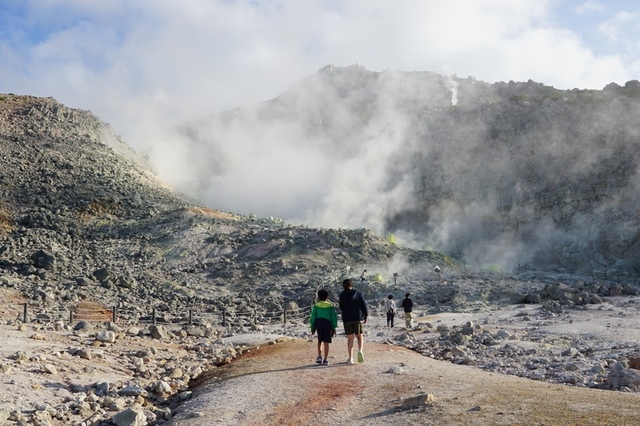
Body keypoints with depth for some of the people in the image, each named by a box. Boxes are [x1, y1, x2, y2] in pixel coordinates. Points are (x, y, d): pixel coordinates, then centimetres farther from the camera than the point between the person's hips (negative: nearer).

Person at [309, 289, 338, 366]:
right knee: (326, 342, 0)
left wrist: (312, 327, 11)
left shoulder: (316, 306, 7)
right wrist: (333, 328, 10)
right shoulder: (330, 306, 7)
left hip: (318, 324, 1)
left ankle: (319, 356, 4)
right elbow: (333, 317, 5)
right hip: (327, 324, -1)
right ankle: (325, 360, -2)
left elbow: (313, 317, 5)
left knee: (319, 341, 17)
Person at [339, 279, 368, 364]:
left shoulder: (342, 295, -2)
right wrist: (365, 316, 5)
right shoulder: (359, 293, 1)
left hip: (347, 319, 0)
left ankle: (350, 358, 7)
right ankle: (360, 351, -16)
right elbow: (364, 305, -2)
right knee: (359, 336, 12)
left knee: (350, 338, 8)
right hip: (358, 318, 0)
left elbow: (341, 307, 3)